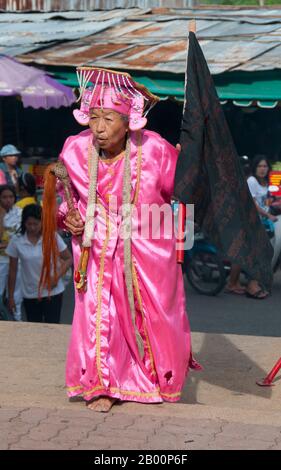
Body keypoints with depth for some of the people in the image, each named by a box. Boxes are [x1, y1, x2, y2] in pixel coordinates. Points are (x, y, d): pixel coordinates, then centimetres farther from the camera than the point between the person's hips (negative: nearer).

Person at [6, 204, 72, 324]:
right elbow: (13, 270, 2)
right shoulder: (16, 241, -6)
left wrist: (57, 276, -14)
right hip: (30, 295, 2)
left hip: (52, 292, -2)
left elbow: (68, 259, 1)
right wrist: (11, 296, 3)